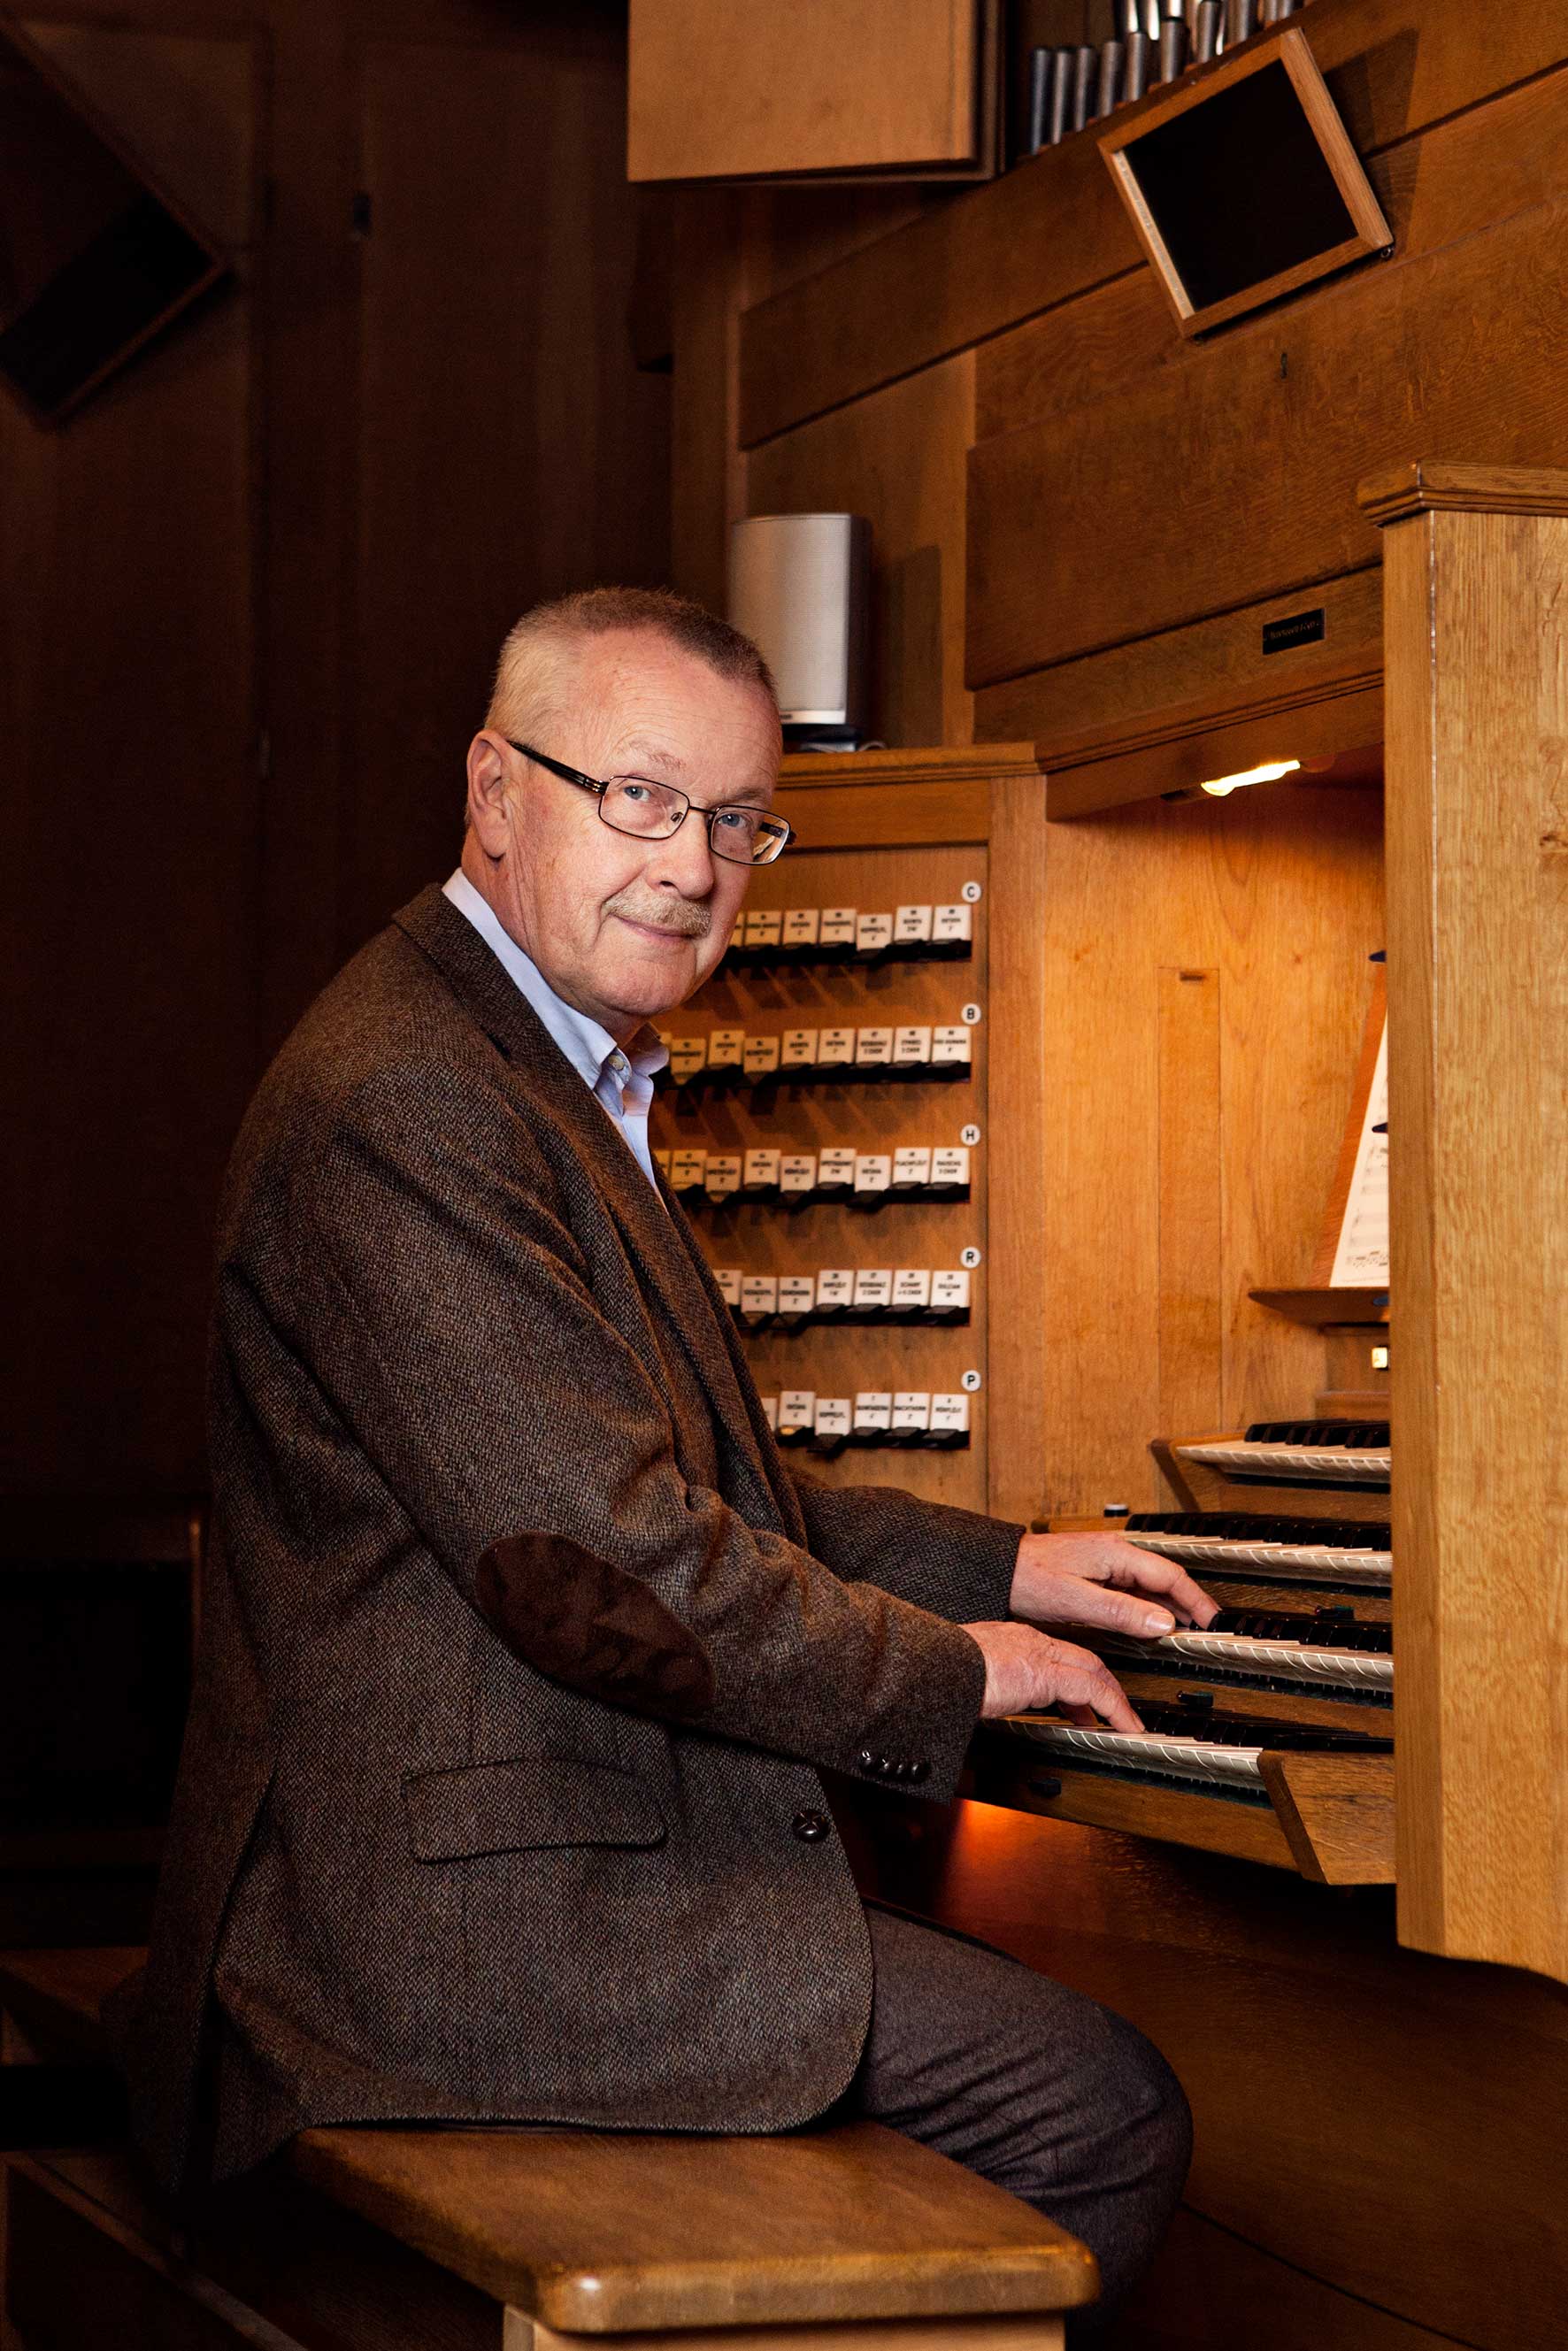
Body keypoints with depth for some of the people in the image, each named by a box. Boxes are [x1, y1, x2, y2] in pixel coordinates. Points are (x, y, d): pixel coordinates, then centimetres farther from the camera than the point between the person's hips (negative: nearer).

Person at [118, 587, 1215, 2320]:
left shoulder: (545, 1073, 17)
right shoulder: (404, 1101, -20)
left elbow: (698, 1490, 24)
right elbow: (608, 1571, -24)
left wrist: (1000, 1567, 16)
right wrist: (952, 1668, -10)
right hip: (477, 1914, -11)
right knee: (1104, 2115, -8)